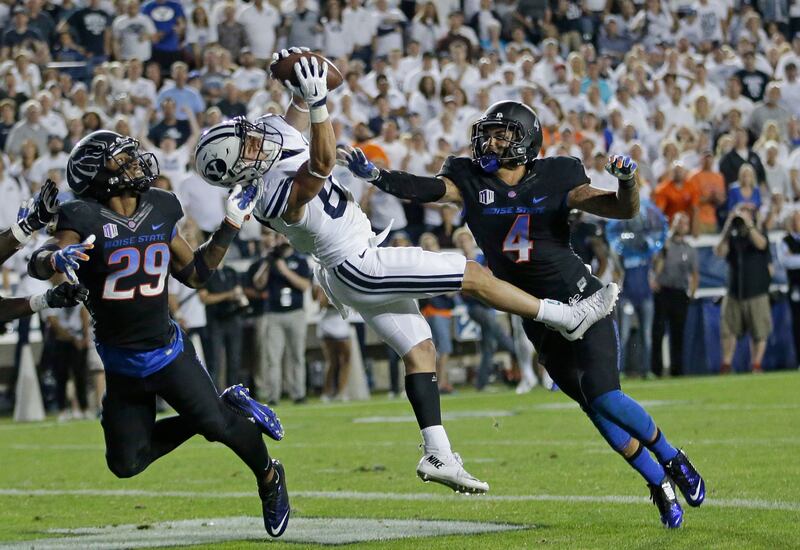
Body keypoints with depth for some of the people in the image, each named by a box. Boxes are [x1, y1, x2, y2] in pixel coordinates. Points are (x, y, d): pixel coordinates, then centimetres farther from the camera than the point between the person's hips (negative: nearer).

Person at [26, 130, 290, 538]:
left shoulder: (160, 211, 0)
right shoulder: (85, 216, -14)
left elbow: (195, 273, 10)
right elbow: (38, 262, -26)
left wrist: (231, 225, 5)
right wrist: (56, 258, -49)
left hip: (168, 351, 1)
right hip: (120, 365, -1)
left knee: (216, 424, -17)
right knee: (126, 464, 2)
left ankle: (269, 478, 13)